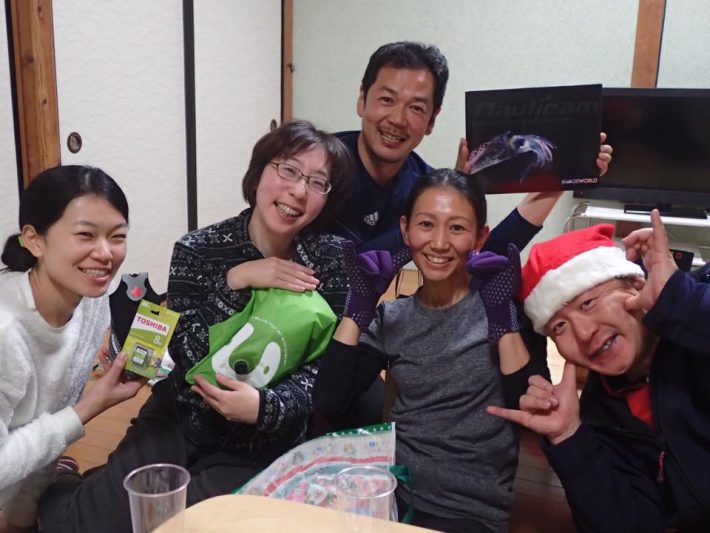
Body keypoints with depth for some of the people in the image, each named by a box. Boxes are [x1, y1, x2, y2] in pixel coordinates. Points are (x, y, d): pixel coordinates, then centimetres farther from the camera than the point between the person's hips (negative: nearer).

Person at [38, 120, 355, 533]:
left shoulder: (332, 259, -9)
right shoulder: (197, 250, -9)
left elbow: (326, 368, -11)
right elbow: (186, 355, -16)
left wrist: (266, 406, -28)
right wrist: (234, 282, -26)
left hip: (260, 447, 0)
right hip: (176, 424, 0)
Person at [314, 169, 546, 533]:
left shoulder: (505, 304, -3)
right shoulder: (391, 319, 6)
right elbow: (328, 403, -6)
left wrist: (502, 316, -20)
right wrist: (360, 304, -7)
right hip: (394, 494, 4)